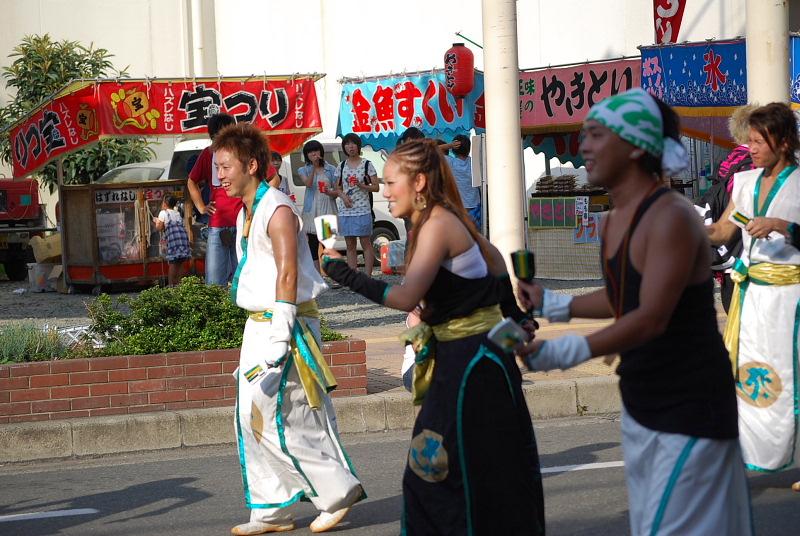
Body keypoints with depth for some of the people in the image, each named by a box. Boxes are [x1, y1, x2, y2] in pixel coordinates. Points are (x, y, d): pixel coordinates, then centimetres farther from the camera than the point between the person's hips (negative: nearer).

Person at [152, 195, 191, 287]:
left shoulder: (163, 213, 6)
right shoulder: (177, 213, 26)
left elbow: (159, 228, 2)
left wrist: (156, 221, 24)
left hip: (173, 238, -6)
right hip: (183, 235, 6)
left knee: (172, 263, -5)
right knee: (180, 263, 8)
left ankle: (171, 284, -7)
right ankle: (179, 283, 9)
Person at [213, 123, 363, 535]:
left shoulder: (276, 210, -14)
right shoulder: (246, 215, 15)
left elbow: (288, 274, -21)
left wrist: (279, 338, -27)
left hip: (285, 324, -10)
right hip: (258, 325, 10)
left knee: (269, 419, -11)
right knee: (251, 421, 8)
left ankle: (337, 489, 2)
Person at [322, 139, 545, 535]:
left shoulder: (437, 224, -17)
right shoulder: (447, 220, 11)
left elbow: (405, 297, -26)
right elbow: (495, 263, 21)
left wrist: (343, 272, -22)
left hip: (470, 363, -9)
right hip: (462, 358, 9)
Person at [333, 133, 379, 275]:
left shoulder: (367, 165, 0)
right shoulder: (341, 166, 10)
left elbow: (376, 187, 0)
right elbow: (338, 188, 15)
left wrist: (361, 185, -16)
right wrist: (343, 196, -6)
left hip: (362, 210, -4)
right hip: (345, 211, 4)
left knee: (366, 243, -4)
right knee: (350, 246, 6)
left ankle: (367, 276, -3)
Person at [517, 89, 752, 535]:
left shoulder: (670, 216, -21)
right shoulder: (614, 222, 6)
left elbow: (651, 318, -30)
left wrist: (565, 352, -39)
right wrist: (555, 305, 27)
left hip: (689, 407, -9)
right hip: (641, 405, 9)